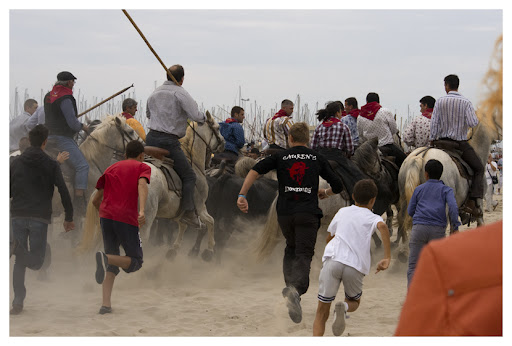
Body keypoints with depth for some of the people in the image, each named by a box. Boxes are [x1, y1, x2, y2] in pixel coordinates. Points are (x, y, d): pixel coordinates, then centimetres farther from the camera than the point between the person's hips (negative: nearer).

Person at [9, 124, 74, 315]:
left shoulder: (16, 163, 9)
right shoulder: (51, 164, 1)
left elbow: (6, 192, 10)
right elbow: (63, 192, -4)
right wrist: (69, 217, 3)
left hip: (18, 217, 2)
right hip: (40, 218, -2)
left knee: (20, 262, 11)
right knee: (35, 262, 2)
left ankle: (18, 301, -2)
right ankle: (15, 248, -30)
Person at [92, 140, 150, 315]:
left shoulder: (111, 168, 24)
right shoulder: (143, 167, 11)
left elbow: (95, 200, 26)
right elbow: (142, 185, -12)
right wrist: (142, 211, -26)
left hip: (106, 216, 5)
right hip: (127, 218, -5)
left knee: (112, 265, 13)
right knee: (135, 262, 5)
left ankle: (106, 304, -2)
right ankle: (106, 258, -24)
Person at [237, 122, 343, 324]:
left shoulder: (280, 156, 9)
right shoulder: (317, 158, 9)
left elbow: (256, 170, -6)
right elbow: (337, 186, 11)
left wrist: (242, 195, -6)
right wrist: (322, 193, 31)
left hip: (284, 213, 2)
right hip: (308, 214, -2)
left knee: (291, 248, 25)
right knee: (304, 254, -8)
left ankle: (289, 284, 12)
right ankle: (296, 289, -34)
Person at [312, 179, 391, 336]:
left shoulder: (342, 212, 23)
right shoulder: (373, 218, 14)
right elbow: (382, 226, -10)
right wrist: (387, 258, -12)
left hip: (332, 260, 1)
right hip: (356, 266, -1)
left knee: (321, 313, 6)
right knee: (354, 302, 26)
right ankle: (344, 307, -9)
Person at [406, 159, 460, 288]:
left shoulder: (419, 189, 17)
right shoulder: (446, 190, 11)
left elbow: (410, 211, 20)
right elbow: (453, 207, -6)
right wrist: (455, 227, -3)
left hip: (419, 228, 1)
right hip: (438, 230, -1)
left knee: (413, 267, 0)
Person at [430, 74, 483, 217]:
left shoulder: (440, 101, -1)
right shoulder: (466, 102, -7)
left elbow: (434, 123, -2)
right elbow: (473, 123, -14)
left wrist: (432, 140, 7)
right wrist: (474, 114, 8)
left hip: (443, 141, 3)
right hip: (461, 143, -2)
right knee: (479, 169, 6)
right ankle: (474, 200, -10)